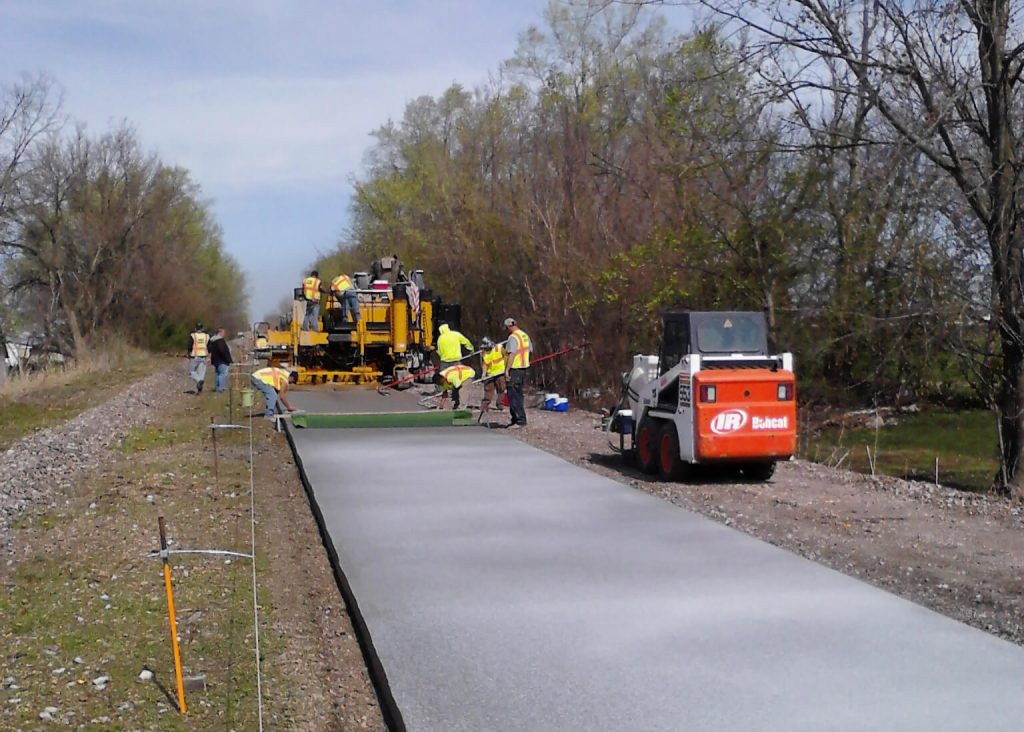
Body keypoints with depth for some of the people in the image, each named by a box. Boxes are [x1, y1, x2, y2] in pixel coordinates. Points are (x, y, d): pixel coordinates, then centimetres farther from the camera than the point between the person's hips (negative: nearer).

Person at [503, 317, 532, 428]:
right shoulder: (525, 335, 11)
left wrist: (507, 369, -22)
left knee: (514, 395, -6)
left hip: (514, 369, -9)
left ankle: (520, 420, -9)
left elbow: (512, 354, -23)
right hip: (524, 367, 9)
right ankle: (516, 419, 23)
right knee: (518, 394, 16)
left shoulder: (513, 337, -16)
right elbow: (530, 349, 20)